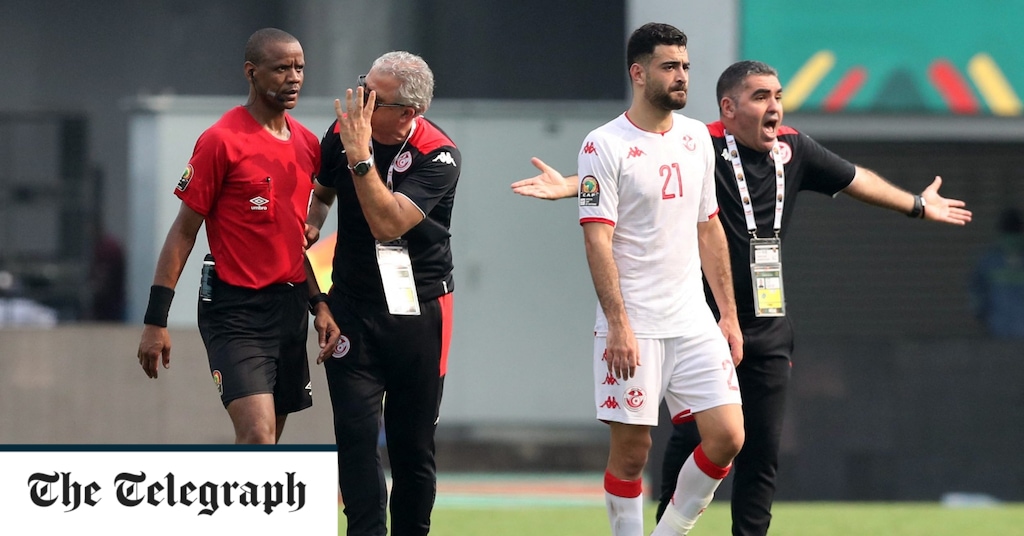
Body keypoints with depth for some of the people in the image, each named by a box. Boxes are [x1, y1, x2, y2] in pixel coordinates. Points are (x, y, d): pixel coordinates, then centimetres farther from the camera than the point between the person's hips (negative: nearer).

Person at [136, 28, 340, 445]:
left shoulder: (307, 145, 11)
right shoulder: (222, 141, -9)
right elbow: (183, 232, -7)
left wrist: (318, 304, 12)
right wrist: (156, 321, -11)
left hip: (289, 309, 7)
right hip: (235, 311, -7)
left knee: (264, 442, 10)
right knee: (258, 437, -19)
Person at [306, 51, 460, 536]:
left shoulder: (438, 157, -16)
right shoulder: (344, 130, -3)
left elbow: (387, 224, -29)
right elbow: (322, 191, 19)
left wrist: (360, 156, -34)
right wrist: (311, 223, -1)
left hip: (419, 309, -2)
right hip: (353, 307, 2)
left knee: (414, 443, 4)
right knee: (356, 432, -11)